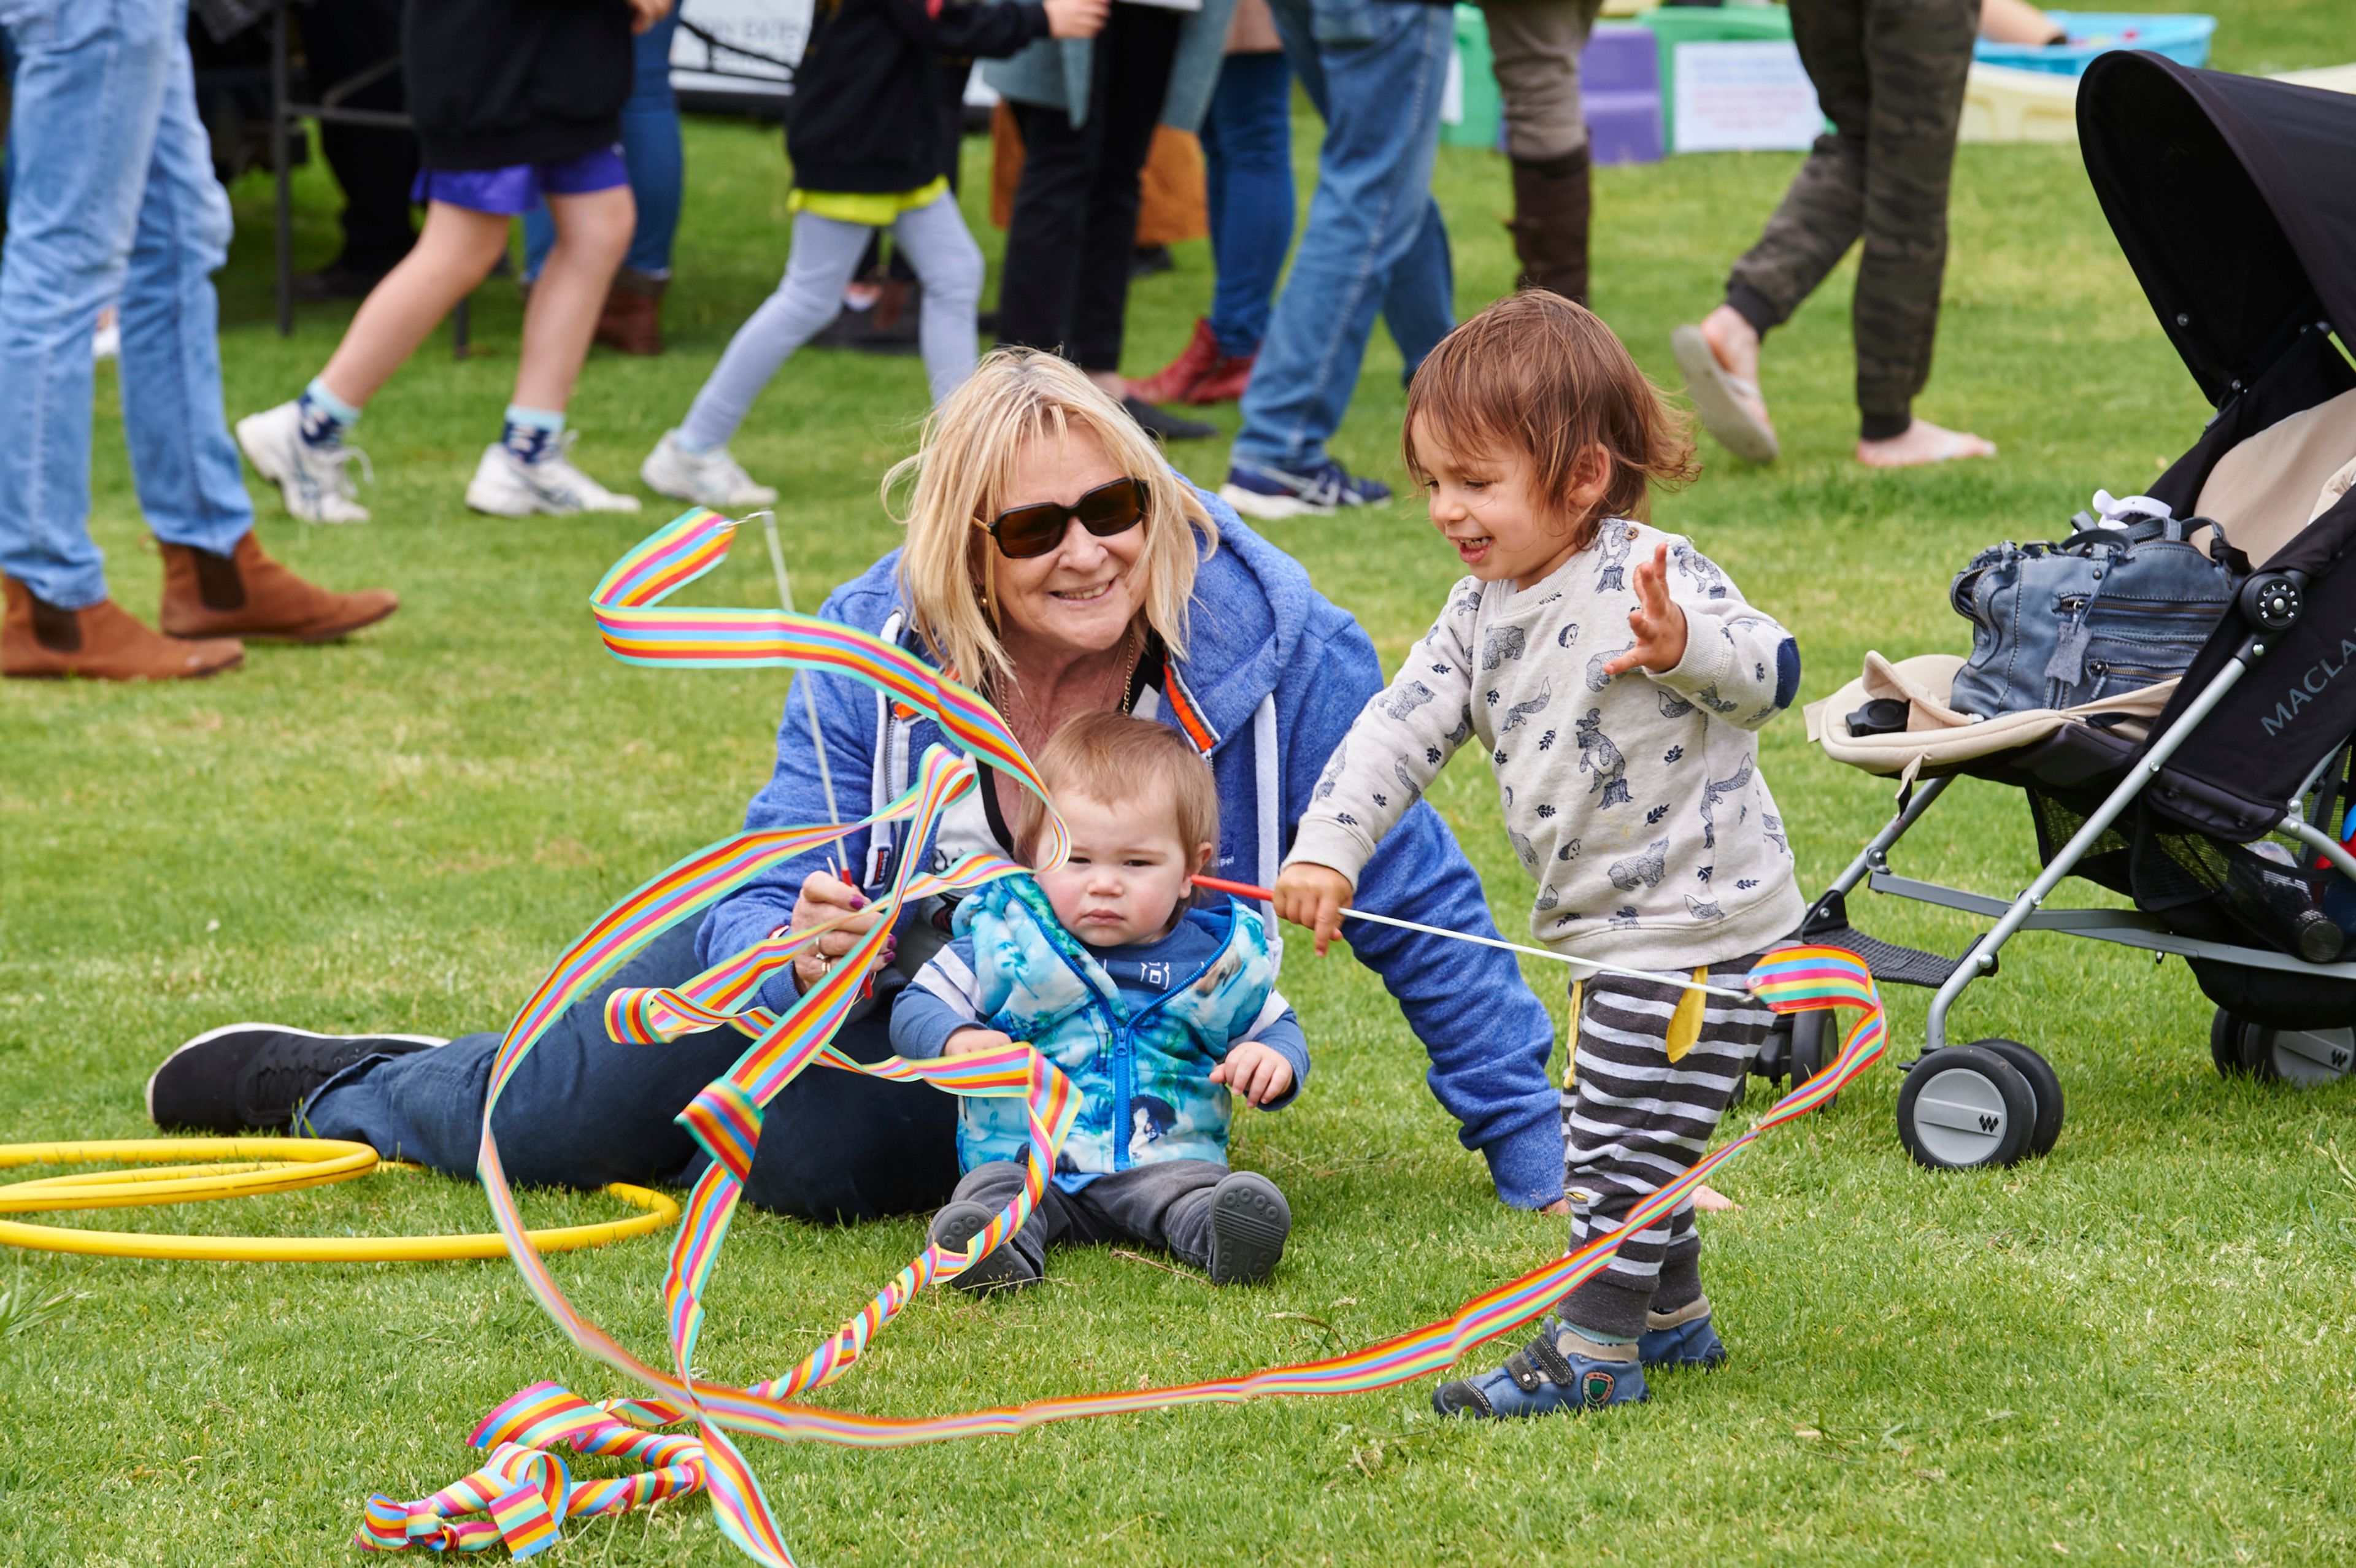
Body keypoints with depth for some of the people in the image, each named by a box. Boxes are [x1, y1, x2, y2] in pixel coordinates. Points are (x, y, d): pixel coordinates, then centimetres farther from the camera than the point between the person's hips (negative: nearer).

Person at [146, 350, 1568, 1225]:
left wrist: (1540, 1158, -23)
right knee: (541, 1124, 11)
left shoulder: (1279, 649, -30)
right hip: (856, 957, 1)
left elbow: (1422, 911, -23)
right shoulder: (878, 648, -25)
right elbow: (768, 891, -22)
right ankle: (326, 1083, 47)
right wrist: (794, 945, -47)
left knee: (819, 1168, -22)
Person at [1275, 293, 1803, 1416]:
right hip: (1609, 931, 10)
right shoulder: (1484, 610, 5)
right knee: (1604, 1133, 21)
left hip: (1699, 925, -10)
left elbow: (1770, 669, -32)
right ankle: (1671, 1316, 37)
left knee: (1620, 1140, -6)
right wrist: (1326, 850, -8)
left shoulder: (1646, 579, -21)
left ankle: (1593, 1354, 3)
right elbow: (1403, 725, 4)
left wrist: (1682, 648, -53)